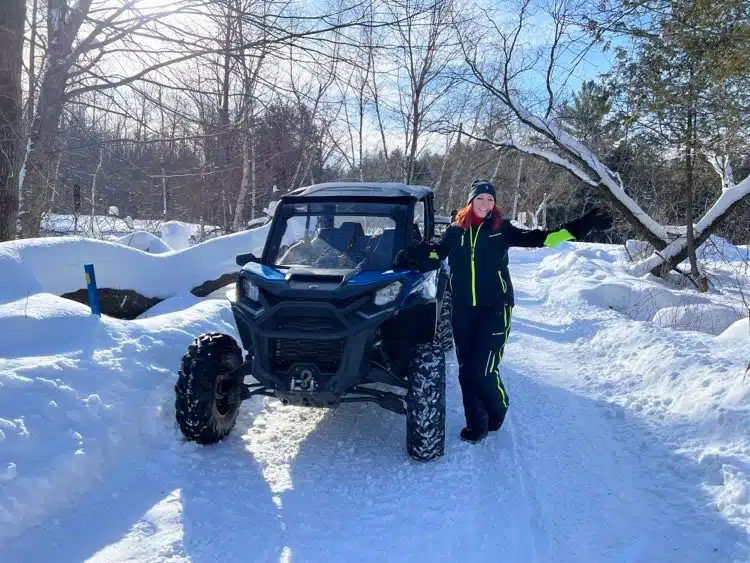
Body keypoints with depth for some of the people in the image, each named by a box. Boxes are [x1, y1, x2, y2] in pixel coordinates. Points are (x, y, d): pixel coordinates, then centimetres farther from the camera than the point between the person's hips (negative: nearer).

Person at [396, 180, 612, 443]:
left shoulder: (502, 229, 2)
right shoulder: (456, 230, 8)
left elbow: (536, 237, -3)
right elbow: (434, 251, 12)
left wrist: (580, 226, -9)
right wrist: (411, 254, -8)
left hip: (494, 308, -3)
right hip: (462, 309, 3)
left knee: (484, 370, -9)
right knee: (466, 370, 7)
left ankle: (498, 409, 23)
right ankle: (476, 424, 24)